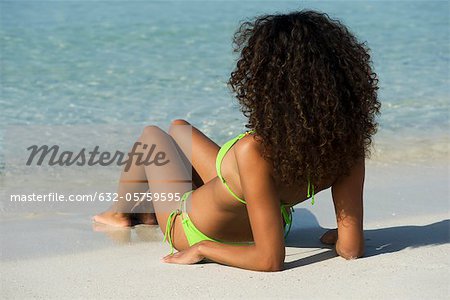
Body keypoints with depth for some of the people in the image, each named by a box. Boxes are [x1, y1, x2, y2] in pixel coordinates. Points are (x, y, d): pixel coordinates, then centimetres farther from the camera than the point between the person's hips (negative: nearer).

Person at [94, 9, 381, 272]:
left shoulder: (255, 150, -43)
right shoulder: (349, 139, -27)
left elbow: (270, 260, -39)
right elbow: (352, 249, -22)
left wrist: (201, 249, -24)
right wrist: (337, 235, 0)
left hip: (197, 235, -6)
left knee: (152, 135, 22)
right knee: (178, 128, 27)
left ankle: (121, 213, 50)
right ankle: (150, 208, 56)